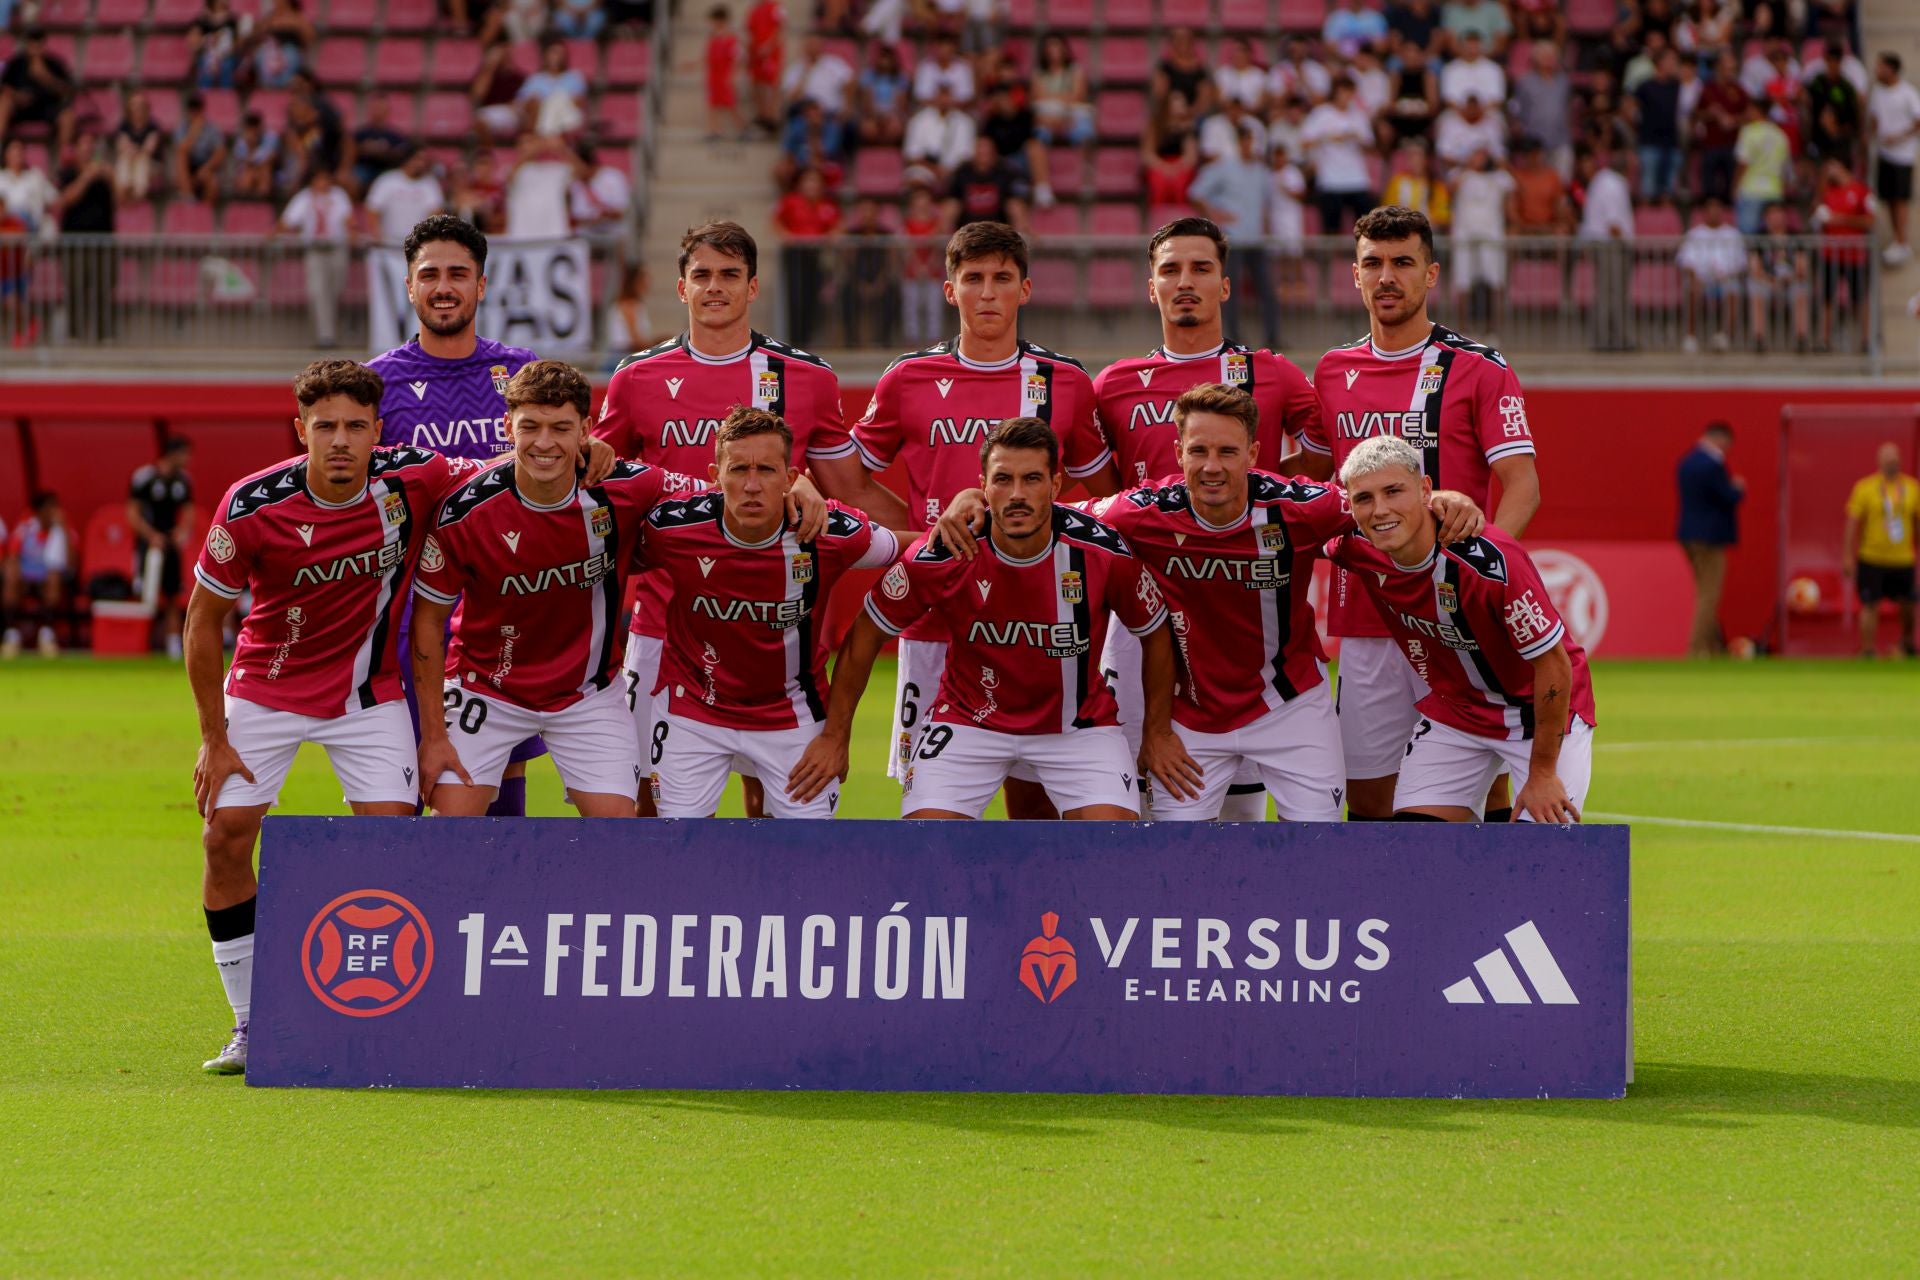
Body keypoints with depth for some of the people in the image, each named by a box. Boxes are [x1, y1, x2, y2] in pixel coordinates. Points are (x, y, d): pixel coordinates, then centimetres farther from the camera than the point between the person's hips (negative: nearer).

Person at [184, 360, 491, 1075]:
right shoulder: (252, 508, -22)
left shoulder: (414, 480, -18)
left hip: (369, 690, 1)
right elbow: (203, 620, -9)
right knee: (226, 837, -7)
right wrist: (213, 739, -8)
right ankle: (251, 1026, 6)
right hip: (265, 688, 0)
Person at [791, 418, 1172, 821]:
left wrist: (1158, 732, 6)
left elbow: (1155, 633, 0)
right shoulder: (939, 556, -22)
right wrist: (835, 735, -1)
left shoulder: (1104, 553, -20)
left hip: (1078, 722, 0)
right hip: (968, 721, 0)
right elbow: (866, 635, -6)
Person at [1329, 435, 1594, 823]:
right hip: (1453, 714, 5)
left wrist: (1542, 773, -17)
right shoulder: (1358, 552, -16)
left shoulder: (1491, 560, -33)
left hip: (1543, 712, -5)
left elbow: (1554, 664, -23)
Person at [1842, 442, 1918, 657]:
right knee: (1870, 605, -3)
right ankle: (1867, 651, 7)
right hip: (1872, 559, -3)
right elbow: (1852, 523, -5)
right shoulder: (1865, 488, -5)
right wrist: (1847, 556, -8)